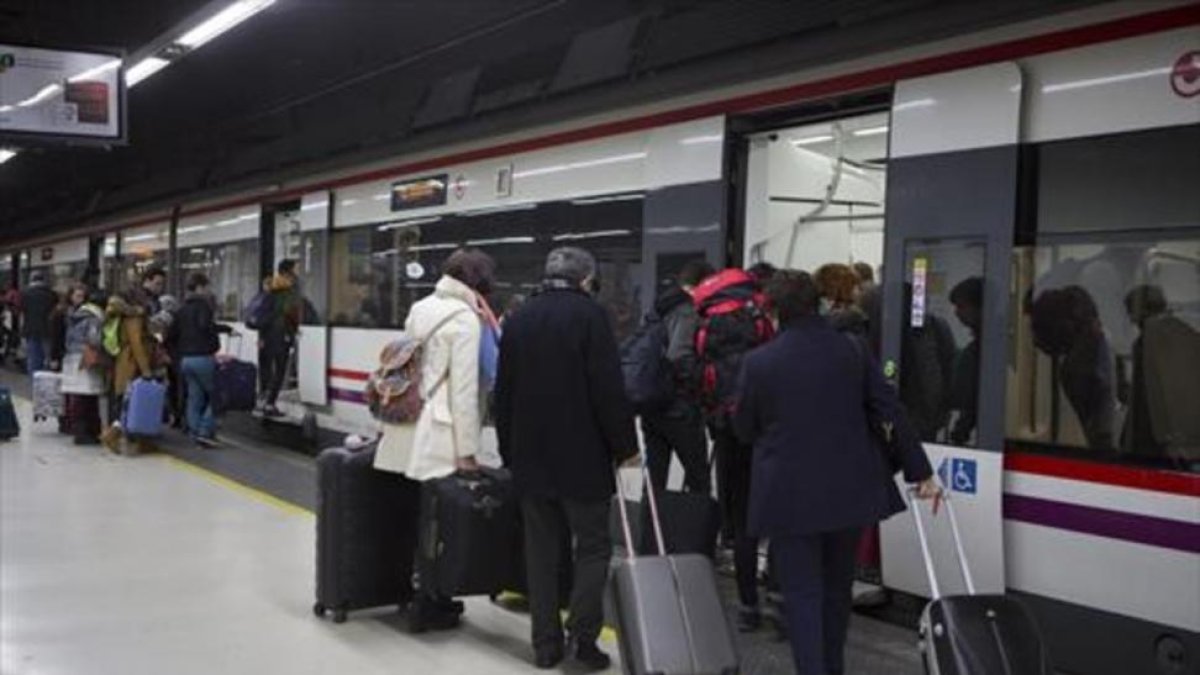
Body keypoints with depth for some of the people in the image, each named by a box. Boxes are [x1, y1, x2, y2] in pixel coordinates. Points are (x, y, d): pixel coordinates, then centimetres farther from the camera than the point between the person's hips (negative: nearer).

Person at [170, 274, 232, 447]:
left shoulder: (181, 310, 15)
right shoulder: (202, 305, -8)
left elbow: (171, 335, 15)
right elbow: (205, 325, -26)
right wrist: (226, 328, -19)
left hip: (185, 360, 8)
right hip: (203, 358, -7)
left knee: (194, 397, 11)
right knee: (214, 395, 0)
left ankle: (195, 432, 10)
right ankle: (206, 431, -8)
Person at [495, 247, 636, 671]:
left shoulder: (518, 319, 10)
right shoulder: (589, 315, -9)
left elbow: (504, 394, 13)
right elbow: (609, 390, -13)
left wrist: (510, 452, 19)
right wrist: (625, 445, -3)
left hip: (530, 457, 5)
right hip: (582, 458, -5)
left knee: (542, 551, 10)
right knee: (593, 545, 5)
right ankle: (582, 632, -5)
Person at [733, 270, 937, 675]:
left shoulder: (758, 362, -10)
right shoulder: (853, 353, -2)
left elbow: (743, 430, 1)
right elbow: (890, 414, -1)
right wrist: (919, 471, 6)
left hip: (789, 494, -3)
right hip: (848, 489, 4)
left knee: (802, 593, 2)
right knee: (838, 585, 20)